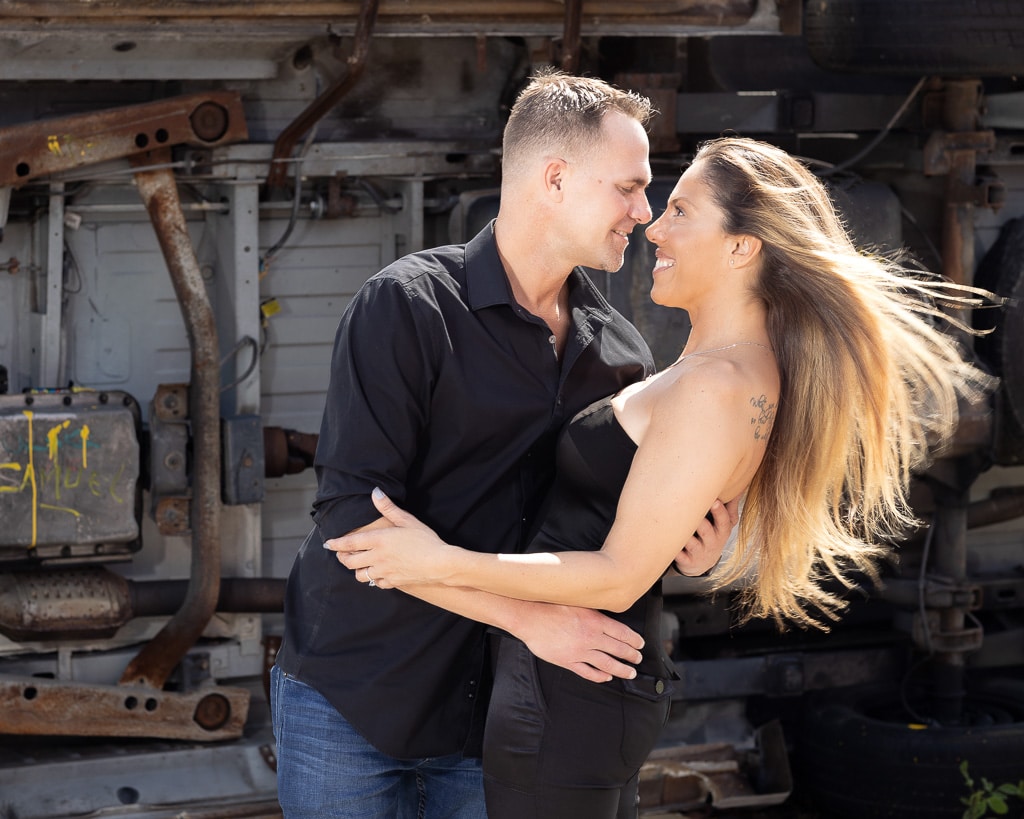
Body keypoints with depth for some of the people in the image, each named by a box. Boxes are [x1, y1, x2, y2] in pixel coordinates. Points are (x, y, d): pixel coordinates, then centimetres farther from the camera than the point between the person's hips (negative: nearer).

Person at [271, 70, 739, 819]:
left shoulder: (619, 352, 4)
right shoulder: (409, 305, -12)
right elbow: (354, 514, -19)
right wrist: (528, 616, -23)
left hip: (493, 708, 4)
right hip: (352, 700, -4)